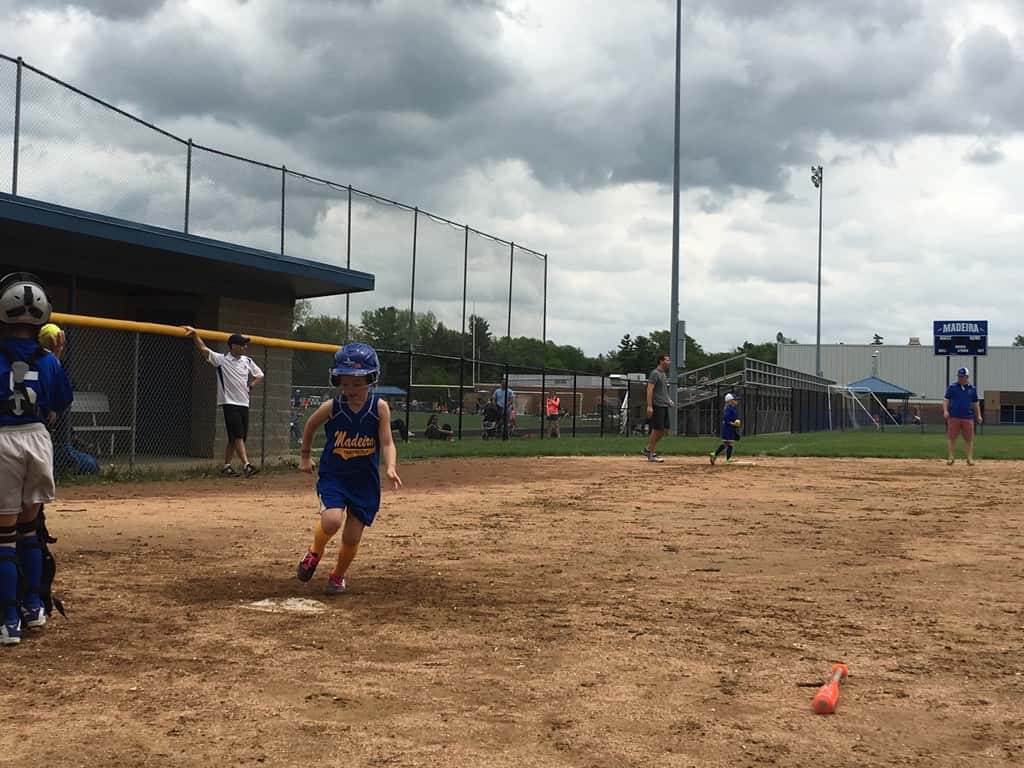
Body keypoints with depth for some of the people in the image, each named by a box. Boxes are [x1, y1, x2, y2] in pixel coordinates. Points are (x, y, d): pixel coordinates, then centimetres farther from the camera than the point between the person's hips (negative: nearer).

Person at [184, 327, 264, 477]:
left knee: (235, 438, 9)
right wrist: (195, 334, -29)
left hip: (244, 403, 6)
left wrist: (251, 385, 4)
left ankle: (226, 466, 18)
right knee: (238, 435, -14)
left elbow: (259, 375, 22)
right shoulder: (221, 360, -6)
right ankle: (246, 465, -20)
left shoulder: (247, 361, 9)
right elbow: (203, 349, -15)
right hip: (229, 403, -6)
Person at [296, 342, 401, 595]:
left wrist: (390, 468, -33)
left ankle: (337, 576, 34)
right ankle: (315, 552, 8)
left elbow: (387, 443, -15)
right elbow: (310, 426, 9)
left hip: (365, 480, 1)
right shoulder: (331, 408, -11)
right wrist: (304, 456, 14)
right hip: (333, 476, -1)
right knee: (331, 521, -26)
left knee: (352, 537, 5)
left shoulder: (379, 408, -12)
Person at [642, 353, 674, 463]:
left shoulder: (664, 374, 19)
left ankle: (647, 449, 17)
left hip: (664, 406, 10)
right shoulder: (655, 373, -10)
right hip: (657, 405, -10)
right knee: (657, 429, -7)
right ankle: (651, 454, 0)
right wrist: (649, 406, -23)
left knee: (664, 429, 9)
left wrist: (668, 400, 15)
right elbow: (650, 389, -17)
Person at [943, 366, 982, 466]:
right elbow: (946, 400, 2)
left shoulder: (972, 388, 10)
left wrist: (978, 415, 7)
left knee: (969, 438, 2)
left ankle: (970, 458, 7)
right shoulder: (952, 387, 3)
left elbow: (975, 403, 15)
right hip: (954, 417, -1)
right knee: (952, 437, 0)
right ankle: (951, 457, 8)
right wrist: (945, 411, -12)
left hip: (968, 417, 1)